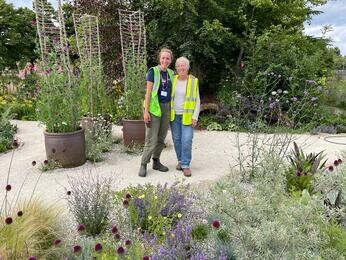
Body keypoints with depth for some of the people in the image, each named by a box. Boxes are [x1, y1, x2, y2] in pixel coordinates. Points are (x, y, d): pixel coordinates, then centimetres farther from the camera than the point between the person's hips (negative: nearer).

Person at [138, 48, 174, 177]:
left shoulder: (171, 73, 10)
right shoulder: (153, 71, -6)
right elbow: (148, 92, -9)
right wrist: (146, 111, -15)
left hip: (166, 108, 6)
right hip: (154, 108, -5)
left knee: (161, 138, 11)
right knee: (151, 139, -6)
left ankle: (156, 162, 24)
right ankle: (143, 165, 5)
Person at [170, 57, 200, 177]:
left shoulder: (193, 81, -4)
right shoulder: (173, 80, 3)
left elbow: (197, 100, -3)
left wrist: (195, 117, -10)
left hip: (187, 115, -3)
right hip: (174, 114, 3)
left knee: (187, 140, -9)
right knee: (176, 139, 7)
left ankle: (186, 164, 1)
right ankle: (180, 160, 24)